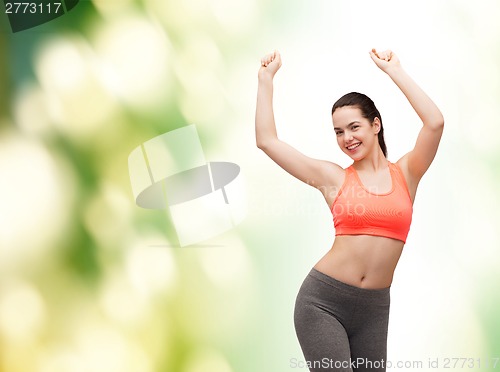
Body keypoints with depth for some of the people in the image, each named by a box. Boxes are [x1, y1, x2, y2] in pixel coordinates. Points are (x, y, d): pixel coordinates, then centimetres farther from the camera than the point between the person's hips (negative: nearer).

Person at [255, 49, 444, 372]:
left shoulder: (406, 173, 4)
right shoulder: (333, 177, 2)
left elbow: (435, 123, -11)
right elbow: (267, 140, 1)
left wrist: (394, 70, -5)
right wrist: (266, 79, 5)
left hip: (374, 307, 2)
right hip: (323, 300, -2)